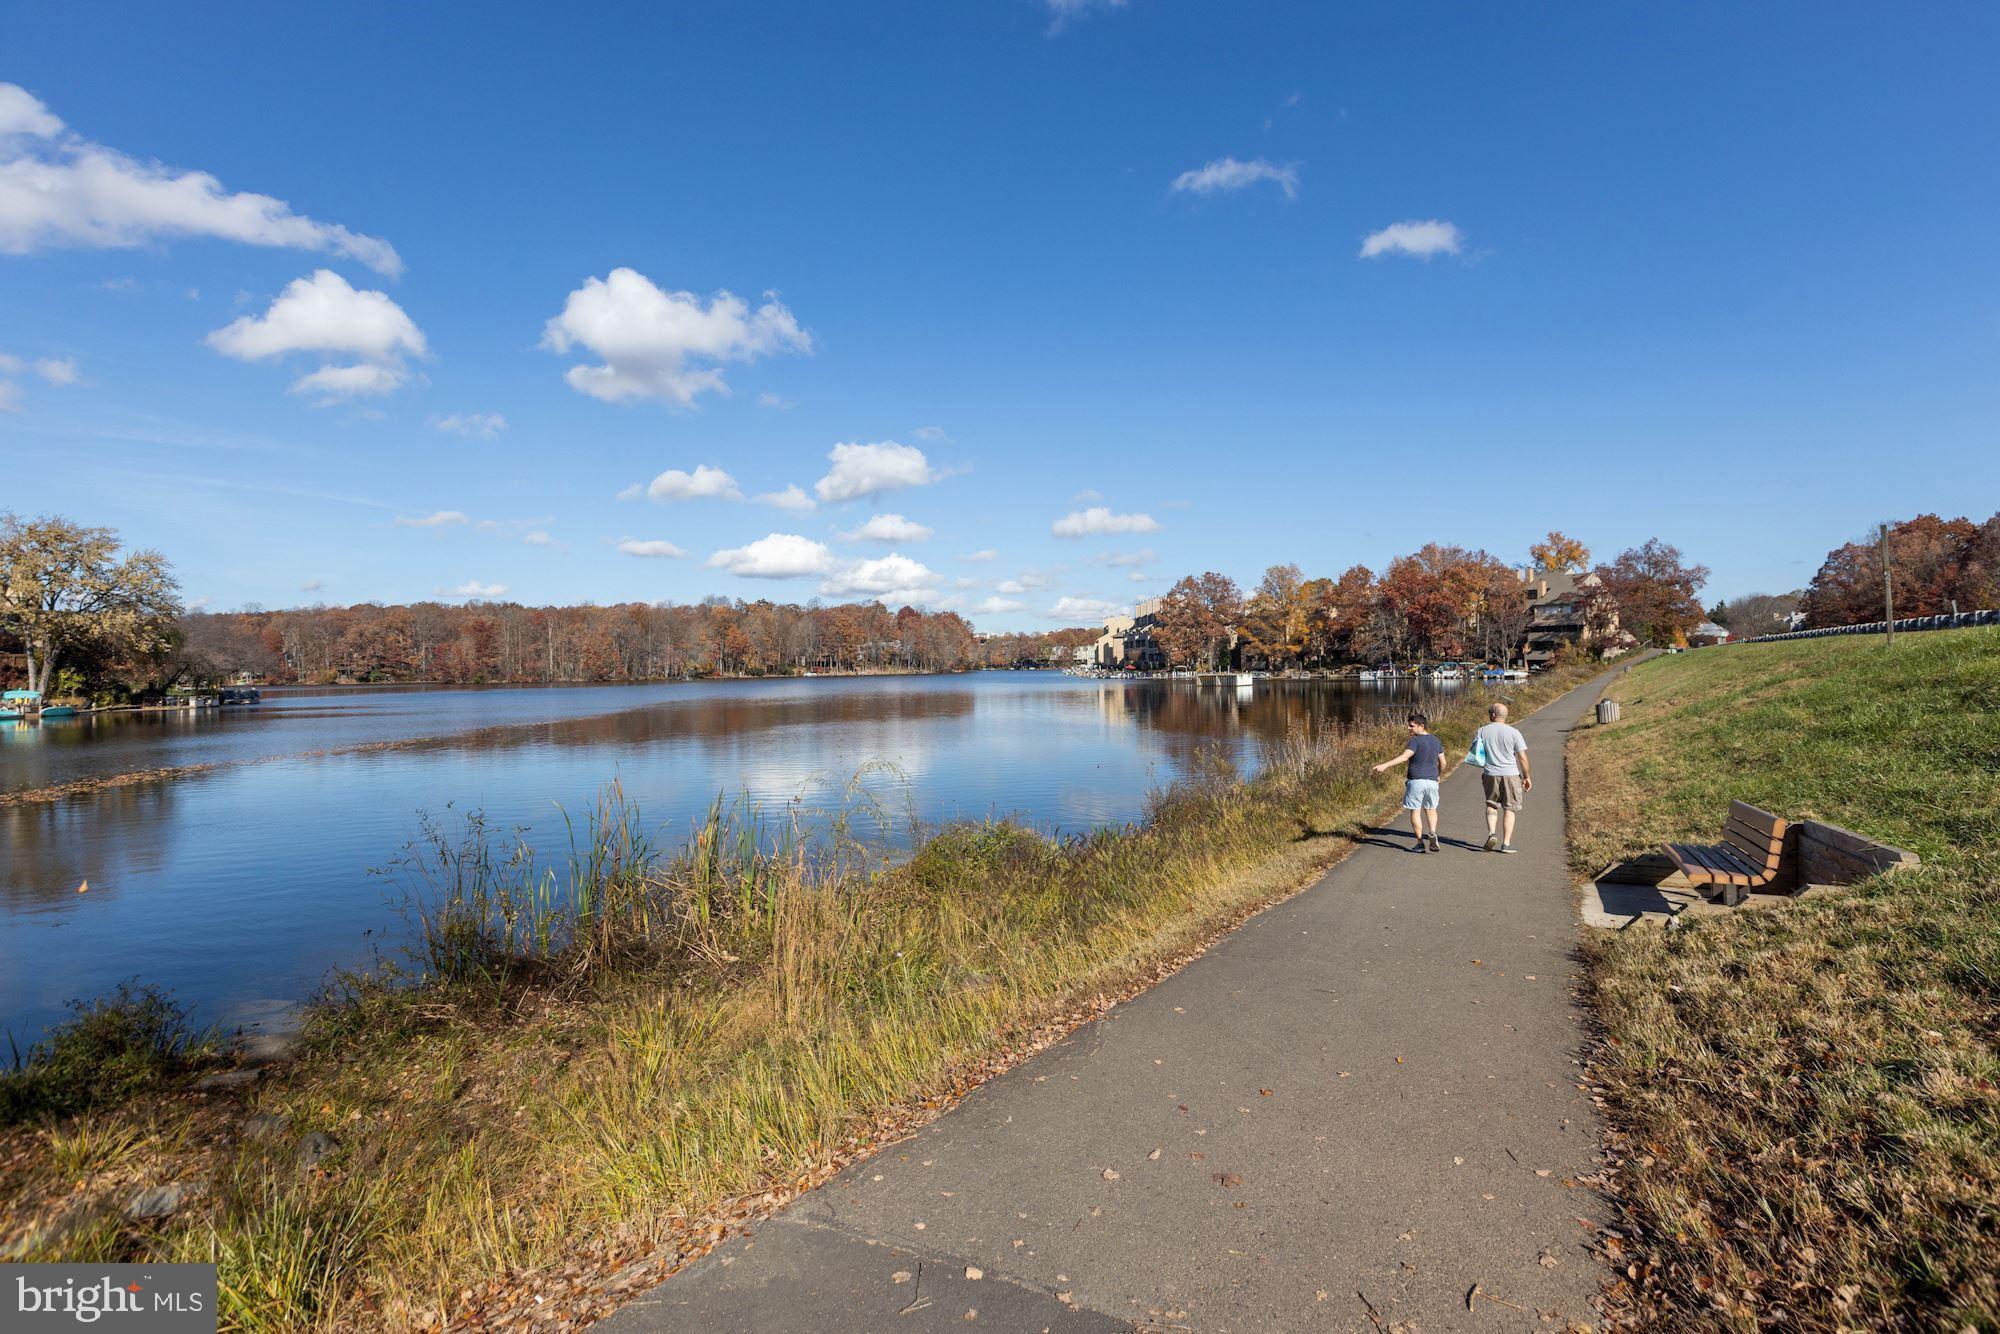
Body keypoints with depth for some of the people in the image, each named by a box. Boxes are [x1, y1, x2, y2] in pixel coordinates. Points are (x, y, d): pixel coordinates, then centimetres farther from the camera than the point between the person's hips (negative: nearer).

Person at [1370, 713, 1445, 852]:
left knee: (1415, 812, 3)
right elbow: (1443, 762, 16)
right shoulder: (1436, 741, 10)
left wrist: (1385, 765, -32)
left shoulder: (1416, 740, -11)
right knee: (1431, 809, 22)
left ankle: (1420, 842, 2)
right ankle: (1432, 833, 1)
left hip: (1416, 780, -6)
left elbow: (1404, 756, -24)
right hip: (1432, 781, 6)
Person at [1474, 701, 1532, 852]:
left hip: (1491, 774, 1)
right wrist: (1527, 776, 7)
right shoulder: (1514, 732, -4)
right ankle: (1506, 844, 5)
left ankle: (1492, 833, -3)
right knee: (1509, 809, 7)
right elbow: (1522, 757, -3)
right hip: (1511, 774, -1)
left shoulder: (1482, 731, -1)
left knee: (1491, 805, 18)